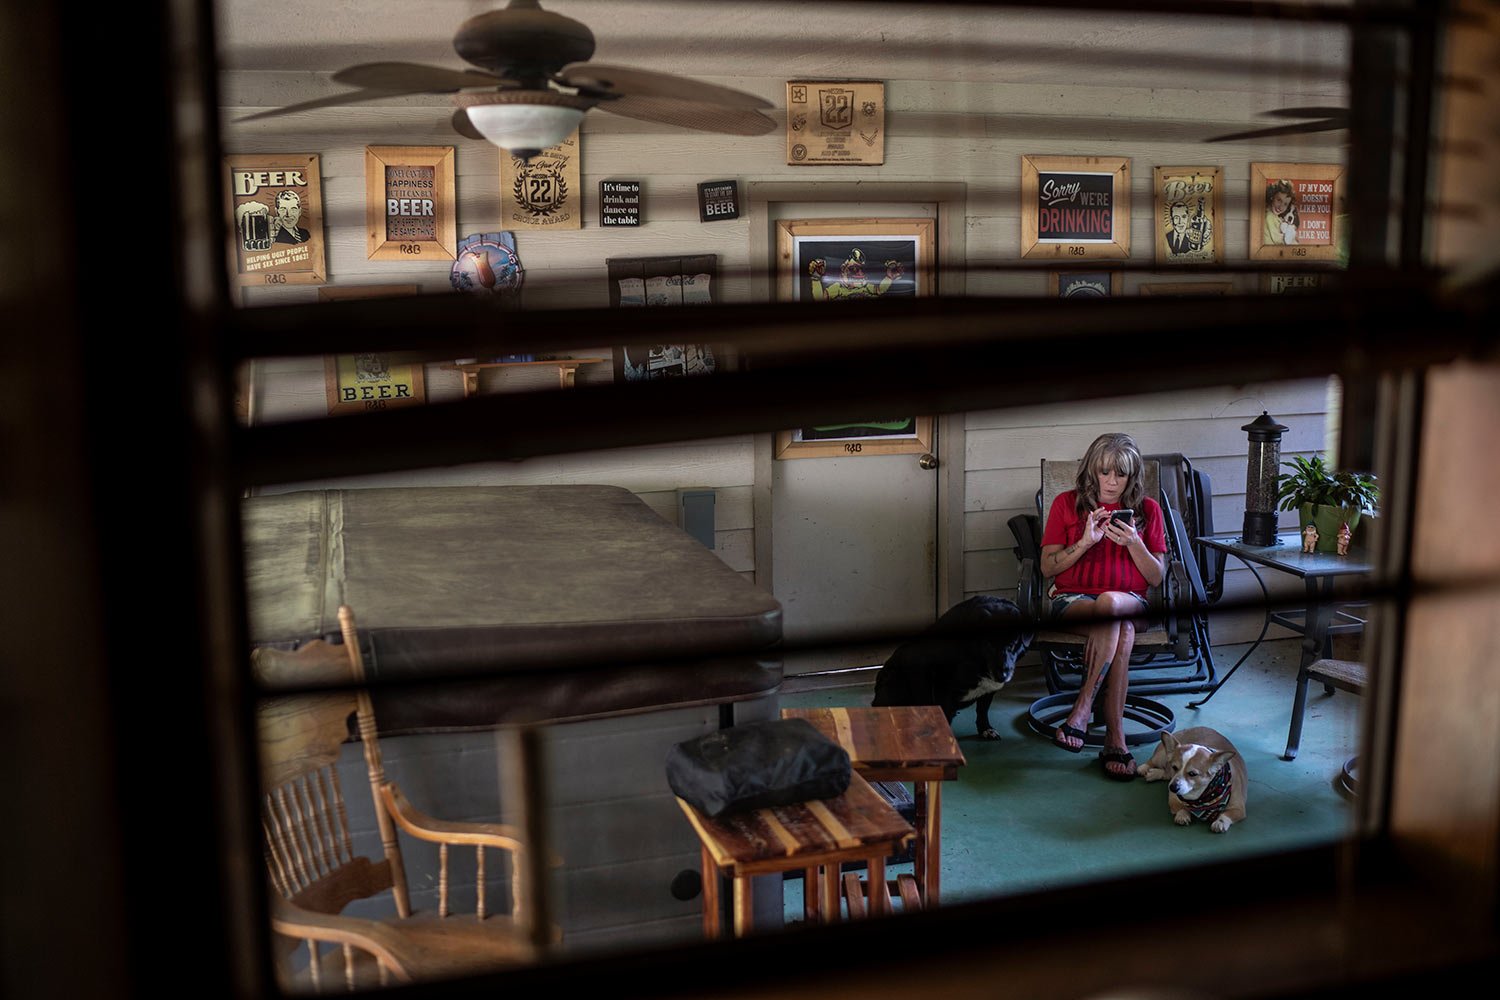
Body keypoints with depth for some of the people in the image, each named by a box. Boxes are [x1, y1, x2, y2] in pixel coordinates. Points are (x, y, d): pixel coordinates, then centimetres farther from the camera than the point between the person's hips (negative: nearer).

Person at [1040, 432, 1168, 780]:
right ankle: (1115, 737, -37)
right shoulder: (1067, 504, 8)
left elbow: (1157, 578, 6)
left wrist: (1133, 543, -12)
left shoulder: (1147, 509, 11)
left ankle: (1082, 710, -35)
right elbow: (1047, 567, 2)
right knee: (1121, 632, -37)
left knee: (1109, 603, -39)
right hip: (1072, 599, -1)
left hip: (1128, 601, 1)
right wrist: (1085, 541, -13)